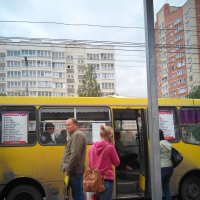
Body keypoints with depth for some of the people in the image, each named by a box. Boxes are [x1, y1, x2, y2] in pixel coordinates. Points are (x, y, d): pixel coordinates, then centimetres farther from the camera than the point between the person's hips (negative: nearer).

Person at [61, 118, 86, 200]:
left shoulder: (77, 135, -13)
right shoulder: (74, 135, 19)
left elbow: (75, 154, -22)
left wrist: (68, 169, -18)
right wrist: (67, 169, 17)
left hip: (74, 171, -10)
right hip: (74, 170, 10)